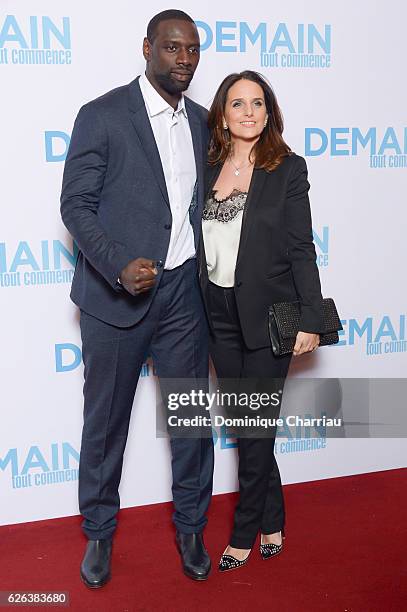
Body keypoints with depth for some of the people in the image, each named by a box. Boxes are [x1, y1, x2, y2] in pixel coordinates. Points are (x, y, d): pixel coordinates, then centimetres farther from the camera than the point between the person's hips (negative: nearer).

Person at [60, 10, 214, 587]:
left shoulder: (201, 122, 10)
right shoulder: (101, 116, -7)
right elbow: (76, 204, -9)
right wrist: (119, 267, -24)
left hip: (184, 290, 5)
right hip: (116, 293, -4)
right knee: (106, 419, 9)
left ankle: (191, 527, 29)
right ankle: (98, 532, 28)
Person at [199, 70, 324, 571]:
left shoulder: (287, 168, -5)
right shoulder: (208, 168, 6)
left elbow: (302, 249, -7)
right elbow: (197, 242, 9)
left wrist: (310, 320, -11)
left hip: (267, 313, -4)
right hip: (220, 313, 4)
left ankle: (245, 532, 22)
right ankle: (272, 524, 30)